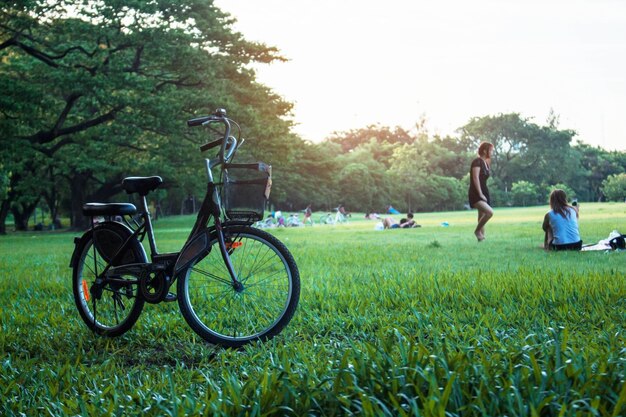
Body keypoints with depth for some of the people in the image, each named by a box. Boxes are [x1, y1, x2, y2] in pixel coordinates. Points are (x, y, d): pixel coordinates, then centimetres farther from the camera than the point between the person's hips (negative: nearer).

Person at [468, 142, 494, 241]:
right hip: (476, 194, -9)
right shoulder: (477, 161, -10)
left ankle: (481, 238, 10)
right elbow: (475, 178, -19)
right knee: (489, 212, -25)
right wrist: (480, 194, -21)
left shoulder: (486, 163, 16)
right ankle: (477, 230, -7)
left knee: (482, 216, 7)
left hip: (484, 193, 9)